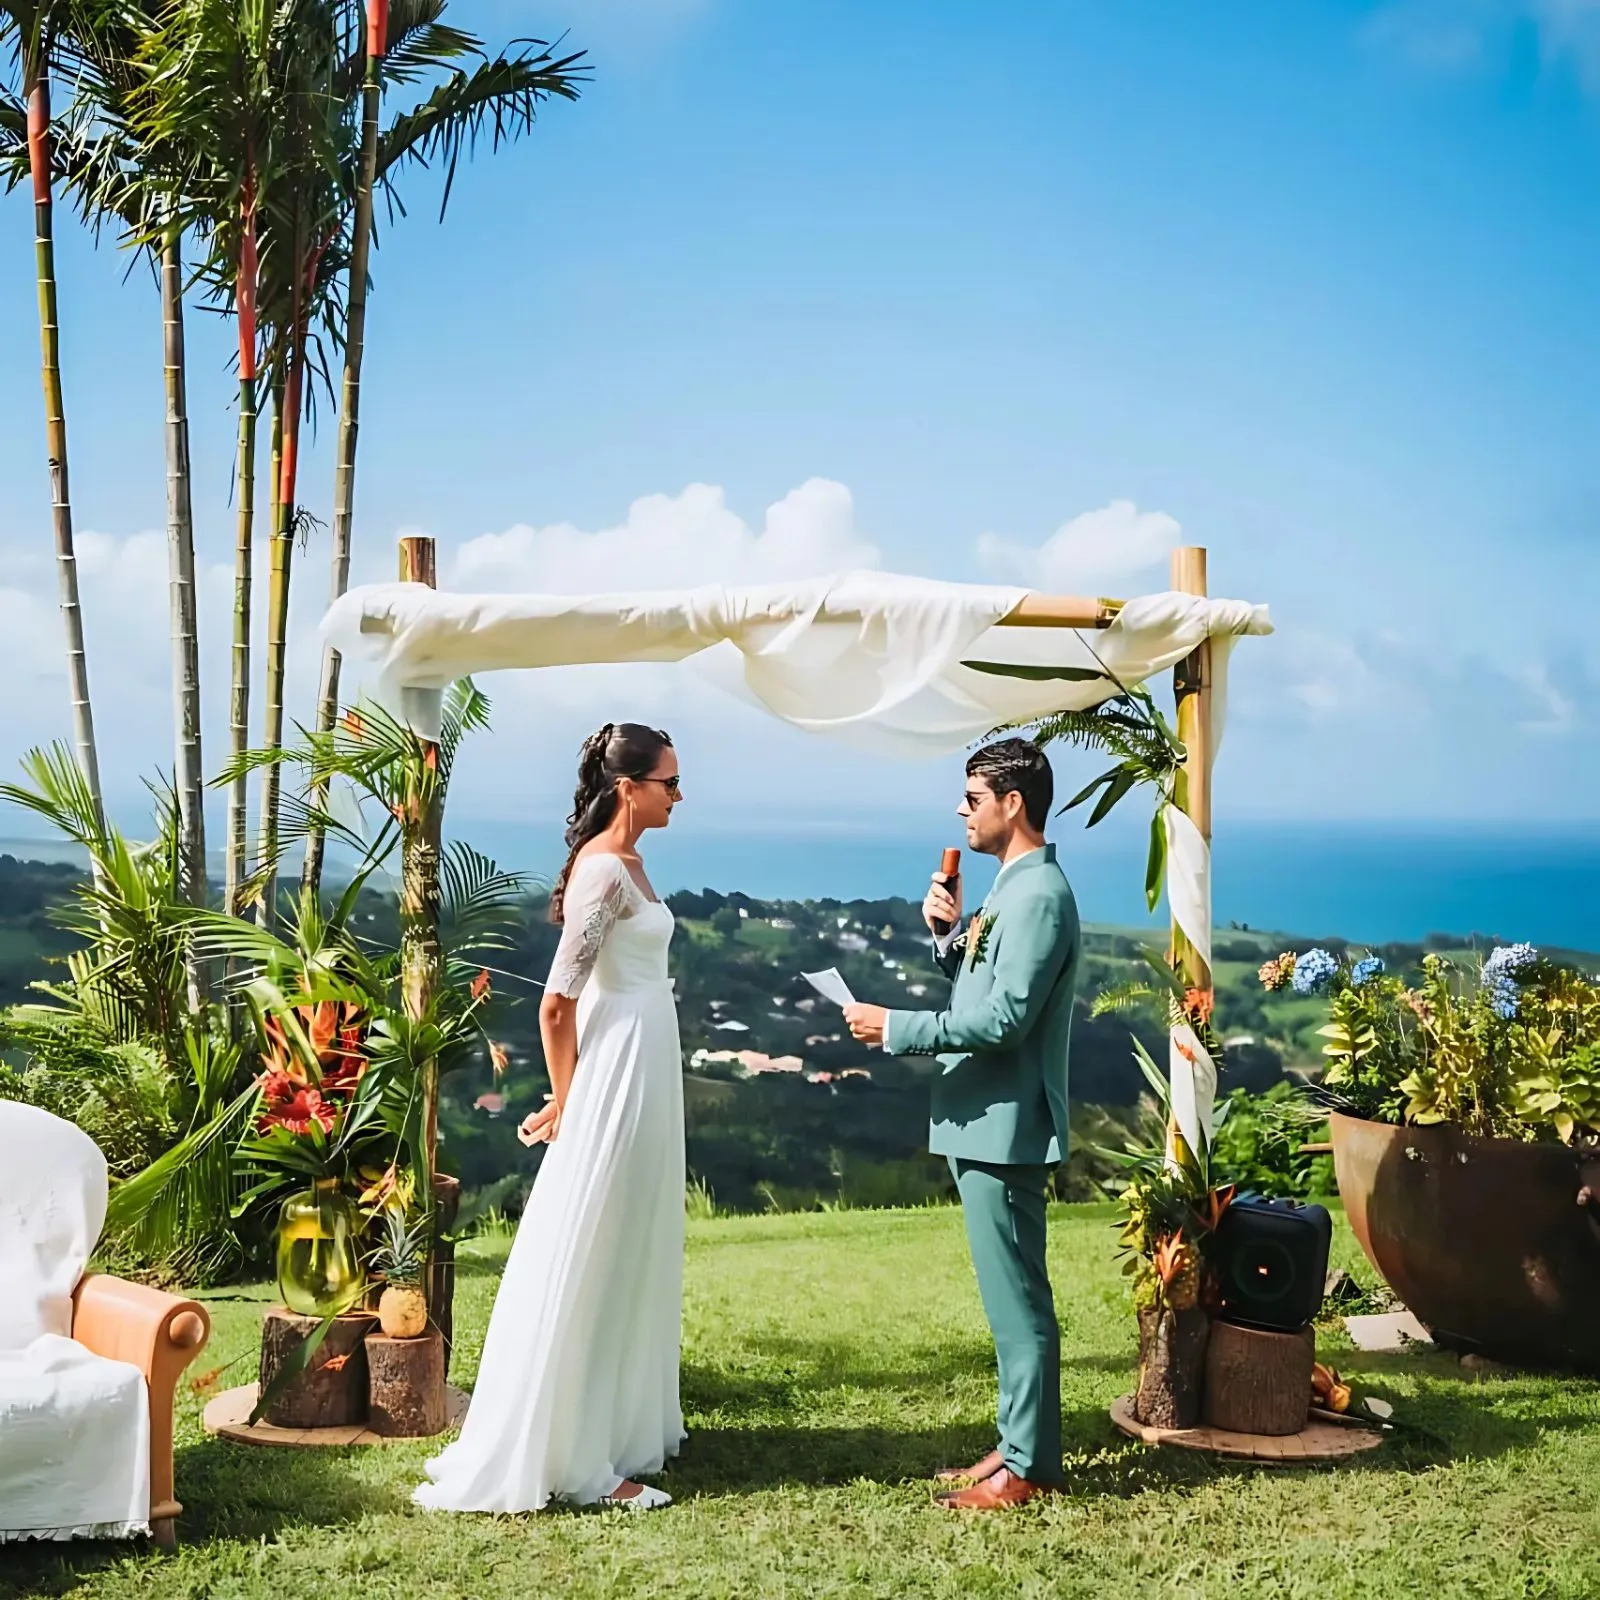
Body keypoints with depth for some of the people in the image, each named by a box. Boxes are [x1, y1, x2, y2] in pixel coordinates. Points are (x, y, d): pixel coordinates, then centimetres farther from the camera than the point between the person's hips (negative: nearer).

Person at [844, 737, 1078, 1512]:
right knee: (1010, 1297, 16)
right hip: (984, 1121, 11)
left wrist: (894, 1028, -18)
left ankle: (1030, 1467, 6)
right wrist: (950, 932, 3)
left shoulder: (1039, 896, -17)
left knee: (1017, 1299, -2)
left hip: (1006, 1125, -11)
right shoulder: (1012, 888, 15)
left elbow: (1005, 1018, -23)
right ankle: (1017, 1444, 25)